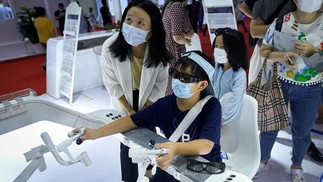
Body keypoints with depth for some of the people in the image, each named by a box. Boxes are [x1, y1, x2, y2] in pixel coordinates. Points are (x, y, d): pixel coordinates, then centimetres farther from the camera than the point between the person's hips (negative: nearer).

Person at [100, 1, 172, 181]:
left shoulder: (159, 51, -27)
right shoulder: (110, 47, -28)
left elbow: (161, 82, -12)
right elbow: (112, 83, -16)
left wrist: (147, 107, -10)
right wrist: (129, 110, -13)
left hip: (148, 102, 1)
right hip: (124, 103, -1)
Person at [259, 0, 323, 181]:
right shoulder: (281, 22, -9)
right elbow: (264, 51, -5)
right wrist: (281, 55, -25)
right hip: (279, 84, 0)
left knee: (302, 131, 16)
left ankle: (297, 165, 42)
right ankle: (263, 159, 38)